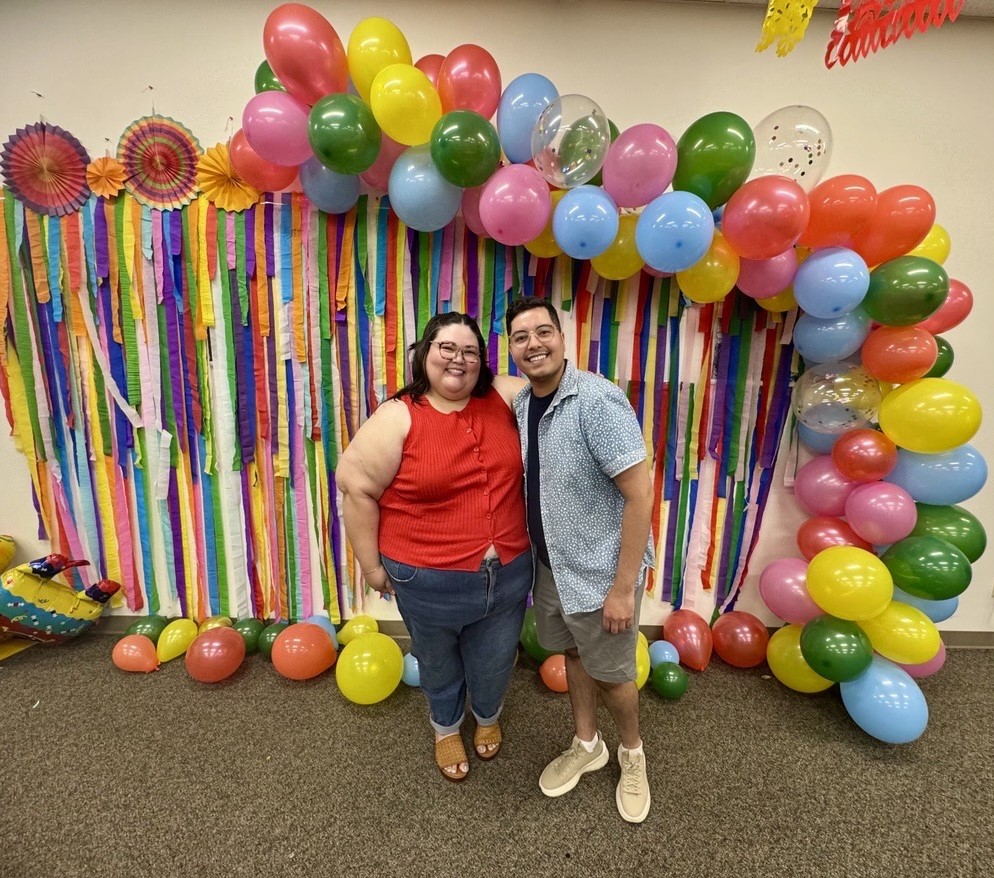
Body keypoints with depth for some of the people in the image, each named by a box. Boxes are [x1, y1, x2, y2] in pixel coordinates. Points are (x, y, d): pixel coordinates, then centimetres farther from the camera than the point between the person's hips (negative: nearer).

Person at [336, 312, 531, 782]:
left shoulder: (503, 396, -5)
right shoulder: (400, 416, -15)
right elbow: (356, 486, -13)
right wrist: (372, 564, -9)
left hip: (506, 572, 3)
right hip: (429, 581, -2)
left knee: (494, 662, 26)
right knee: (438, 663, 26)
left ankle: (488, 717, 60)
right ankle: (446, 729, 58)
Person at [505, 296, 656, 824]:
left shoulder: (597, 401, -25)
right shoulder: (521, 403, -1)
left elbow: (640, 494, -24)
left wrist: (624, 586, -21)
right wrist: (525, 552, 12)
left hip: (599, 570, -6)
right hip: (551, 563, 7)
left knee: (610, 674, 14)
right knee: (573, 653, 24)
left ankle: (632, 754, 45)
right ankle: (586, 745, 49)